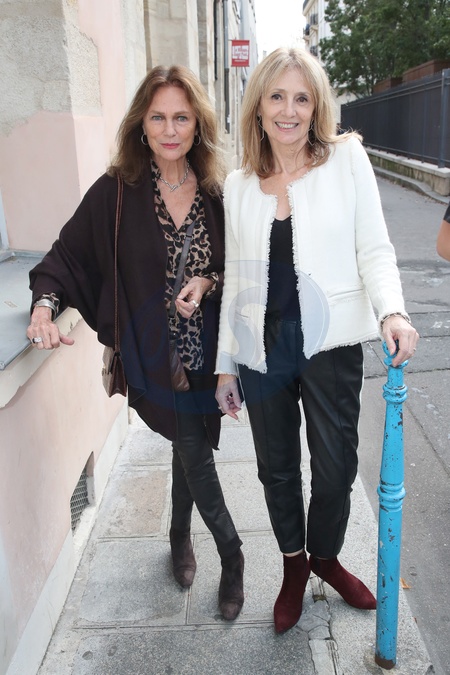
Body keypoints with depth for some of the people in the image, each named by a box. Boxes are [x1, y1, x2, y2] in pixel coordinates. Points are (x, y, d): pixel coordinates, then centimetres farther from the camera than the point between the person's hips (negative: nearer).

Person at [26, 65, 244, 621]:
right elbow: (68, 254, -3)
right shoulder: (117, 191, -8)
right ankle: (231, 555, 25)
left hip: (206, 347, 3)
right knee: (193, 447, 0)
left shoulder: (217, 190, -1)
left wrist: (208, 283, -13)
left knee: (192, 441, 17)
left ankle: (181, 534, 46)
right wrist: (45, 305, -20)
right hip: (153, 351, -3)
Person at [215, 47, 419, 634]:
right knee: (277, 468, 15)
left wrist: (393, 311, -22)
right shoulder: (238, 185, 6)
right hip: (262, 348, 2)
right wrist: (226, 364, 8)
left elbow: (373, 248, -2)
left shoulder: (346, 158, 0)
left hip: (331, 344, -2)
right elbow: (236, 278, 8)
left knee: (336, 467, 9)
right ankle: (294, 563, 41)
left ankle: (325, 556, 40)